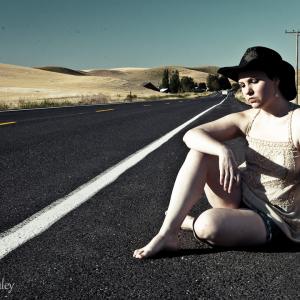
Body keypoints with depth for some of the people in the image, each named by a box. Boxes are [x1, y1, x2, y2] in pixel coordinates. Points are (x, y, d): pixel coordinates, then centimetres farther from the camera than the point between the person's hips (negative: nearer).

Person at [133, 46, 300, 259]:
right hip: (241, 198, 5)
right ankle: (167, 234, -17)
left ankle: (188, 222, 3)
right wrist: (223, 151, -31)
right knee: (201, 150, -16)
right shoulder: (246, 120, -2)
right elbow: (191, 135, -12)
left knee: (208, 224, -35)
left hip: (272, 221, -5)